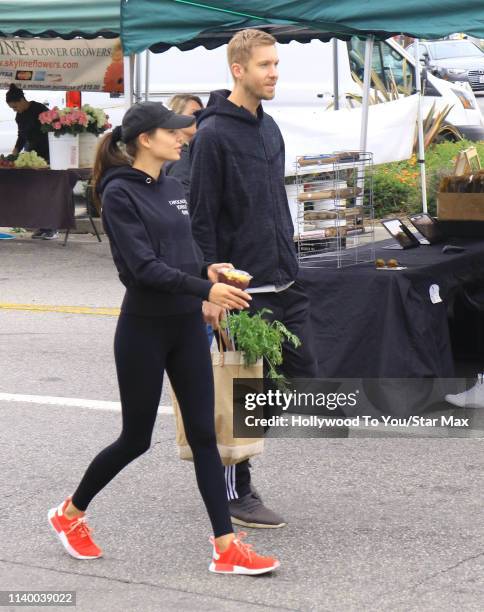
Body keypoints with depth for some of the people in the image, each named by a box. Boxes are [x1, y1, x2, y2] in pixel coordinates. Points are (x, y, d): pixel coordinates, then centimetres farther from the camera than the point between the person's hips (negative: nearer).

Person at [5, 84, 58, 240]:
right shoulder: (19, 117, 9)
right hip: (32, 154, 7)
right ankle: (42, 227, 5)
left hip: (47, 154, -7)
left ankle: (53, 229, -6)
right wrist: (13, 154, 5)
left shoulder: (39, 109, -14)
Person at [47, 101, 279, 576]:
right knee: (136, 438, 5)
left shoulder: (173, 189, 10)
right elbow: (143, 267, -21)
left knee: (203, 434, 3)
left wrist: (208, 269, -2)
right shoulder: (120, 193, -13)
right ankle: (70, 513, 29)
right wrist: (205, 289, -26)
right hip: (144, 328, -6)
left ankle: (227, 549, 3)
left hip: (187, 326, 6)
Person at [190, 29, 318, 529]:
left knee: (303, 377, 7)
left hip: (285, 283, 8)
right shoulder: (214, 133, -11)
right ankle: (236, 494, 11)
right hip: (244, 290, -8)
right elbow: (202, 218, -14)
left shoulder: (269, 128, 14)